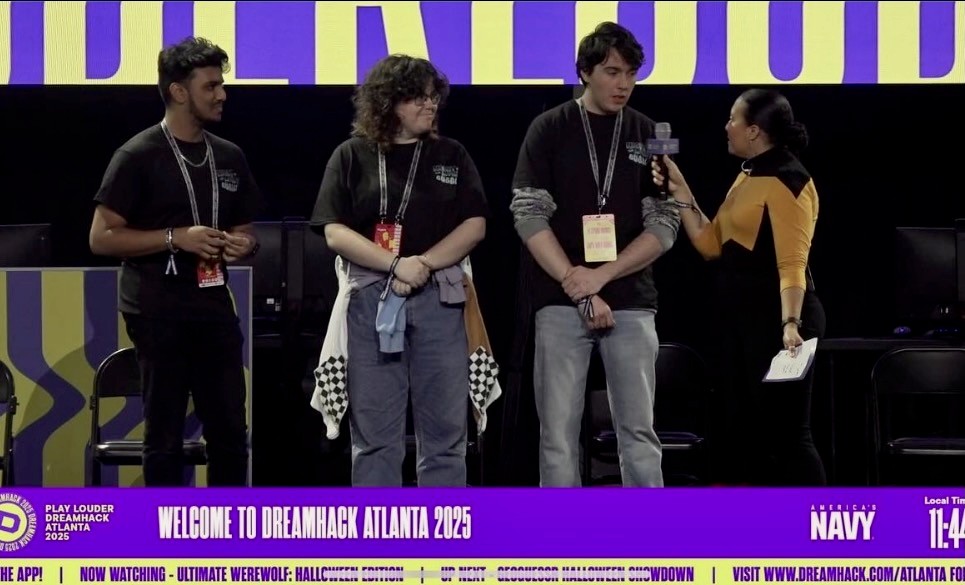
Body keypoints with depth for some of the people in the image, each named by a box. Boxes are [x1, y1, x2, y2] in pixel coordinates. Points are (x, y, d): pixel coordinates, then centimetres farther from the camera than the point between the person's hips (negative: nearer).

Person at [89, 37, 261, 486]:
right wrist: (176, 238, -17)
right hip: (158, 313, -6)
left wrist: (243, 245, -1)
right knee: (165, 434, 0)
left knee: (230, 430, 9)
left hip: (214, 307, 6)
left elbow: (245, 230, 24)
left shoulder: (229, 157, 12)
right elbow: (101, 238, -9)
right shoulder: (139, 156, -7)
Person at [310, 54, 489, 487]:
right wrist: (396, 265, -15)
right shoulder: (352, 157, 5)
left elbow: (474, 225, 3)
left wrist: (423, 265, -12)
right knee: (374, 434, 1)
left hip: (439, 299, 1)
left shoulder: (451, 155, 11)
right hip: (372, 300, -1)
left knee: (444, 430, 2)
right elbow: (335, 232, -2)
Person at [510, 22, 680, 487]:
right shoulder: (550, 130, 4)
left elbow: (663, 226, 2)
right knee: (558, 433, -1)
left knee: (638, 432, 0)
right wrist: (577, 288, -11)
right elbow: (529, 216, -3)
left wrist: (599, 276, -9)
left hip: (631, 304, 1)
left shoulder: (648, 136, 7)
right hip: (560, 304, -1)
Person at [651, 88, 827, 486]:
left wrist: (790, 323, -33)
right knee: (742, 430, 15)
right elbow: (711, 244, 15)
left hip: (776, 321, -10)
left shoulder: (787, 181, -15)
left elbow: (792, 264, -23)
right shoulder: (748, 175, 15)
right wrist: (681, 193, 9)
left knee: (786, 434, -8)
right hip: (741, 318, 10)